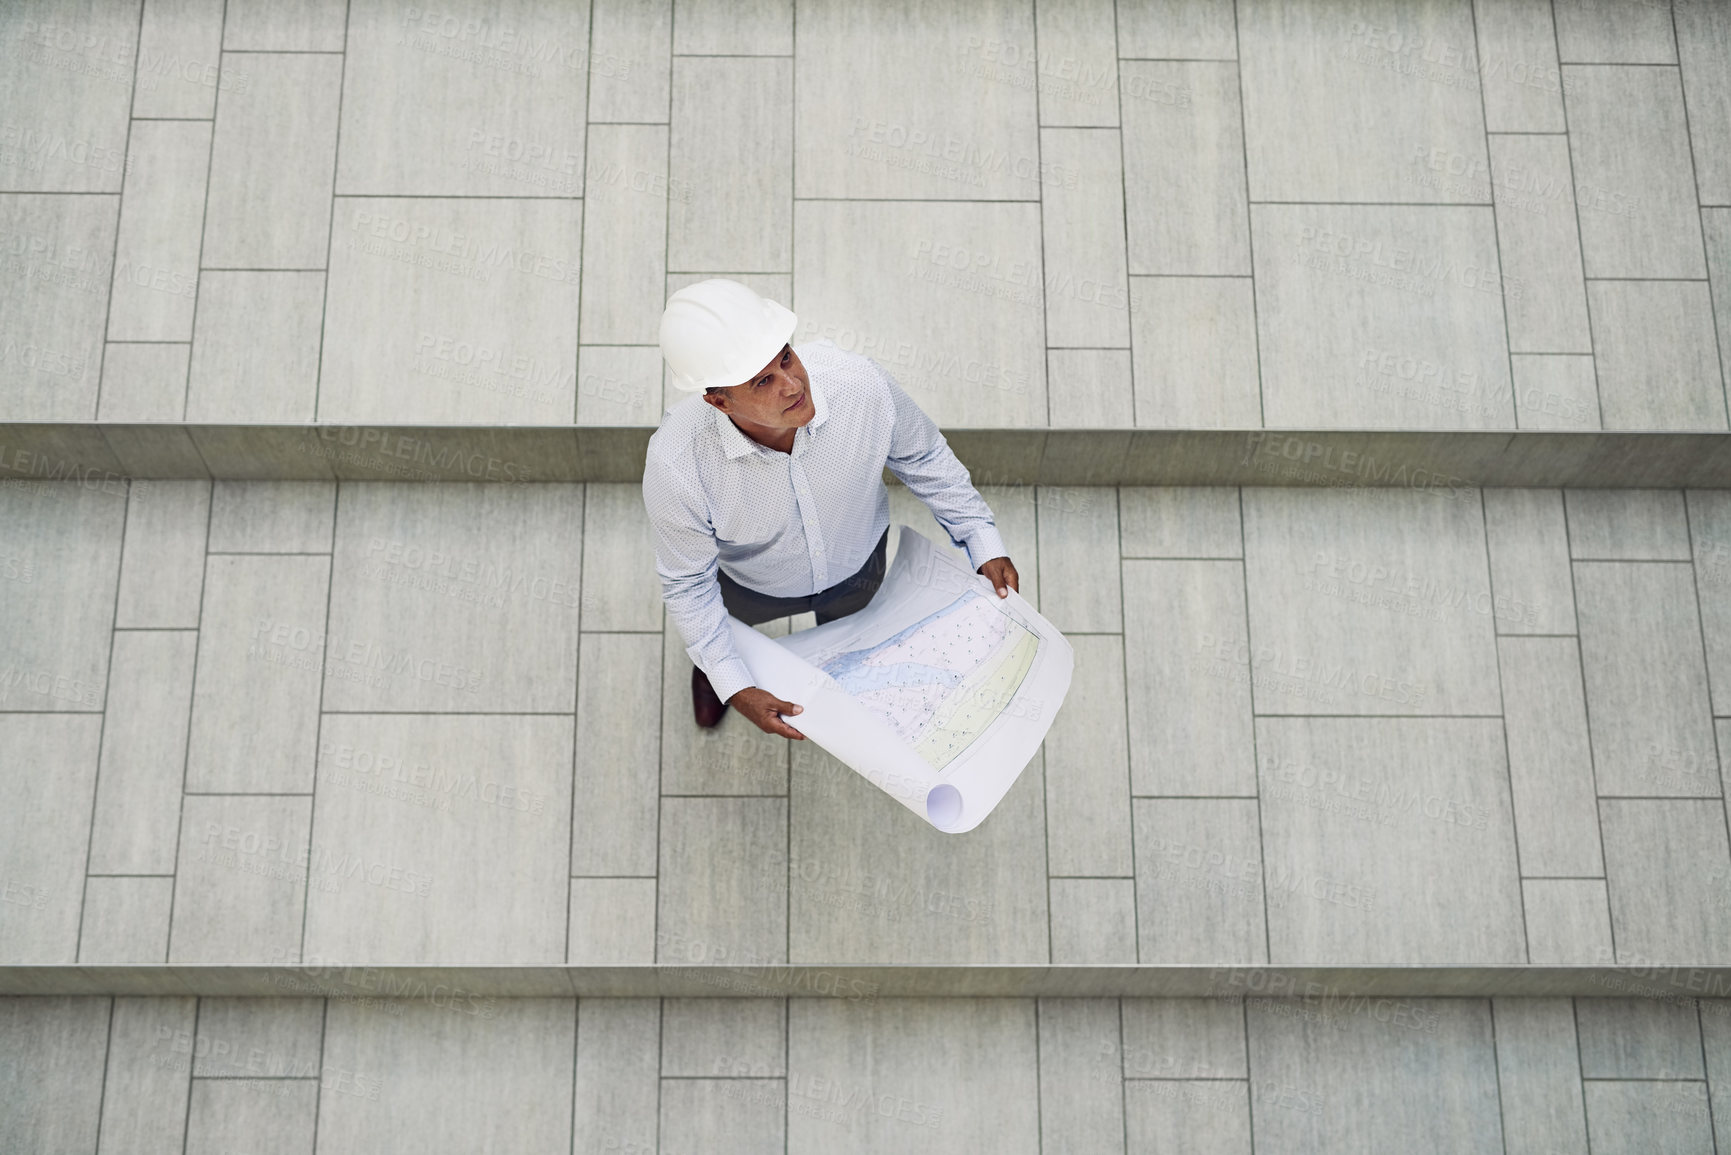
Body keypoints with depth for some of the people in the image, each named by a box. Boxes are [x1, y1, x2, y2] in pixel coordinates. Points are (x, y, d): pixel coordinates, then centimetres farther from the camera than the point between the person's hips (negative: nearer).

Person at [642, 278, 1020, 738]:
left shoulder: (861, 384, -41)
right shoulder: (675, 467, -44)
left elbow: (924, 457, -16)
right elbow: (687, 583, -25)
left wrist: (984, 543, -13)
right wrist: (734, 688, -25)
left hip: (856, 564, 2)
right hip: (752, 587, -1)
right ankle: (709, 663, 71)